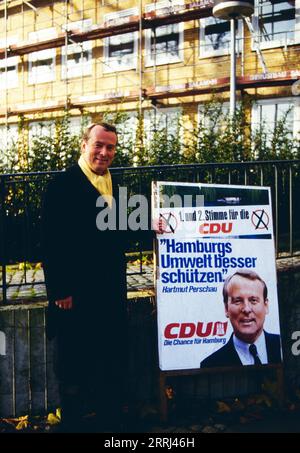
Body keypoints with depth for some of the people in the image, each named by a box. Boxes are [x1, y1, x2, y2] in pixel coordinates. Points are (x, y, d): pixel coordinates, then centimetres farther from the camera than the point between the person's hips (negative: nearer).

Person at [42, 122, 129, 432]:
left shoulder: (112, 185, 12)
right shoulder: (62, 185, -11)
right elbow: (51, 242, -15)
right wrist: (60, 291, -17)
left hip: (111, 292, 7)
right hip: (75, 295, -7)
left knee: (113, 363, 17)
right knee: (74, 368, 8)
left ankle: (110, 422, 33)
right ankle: (72, 422, 27)